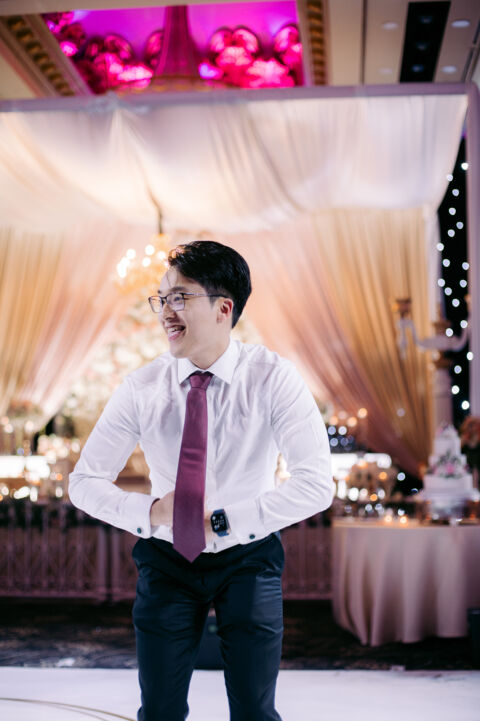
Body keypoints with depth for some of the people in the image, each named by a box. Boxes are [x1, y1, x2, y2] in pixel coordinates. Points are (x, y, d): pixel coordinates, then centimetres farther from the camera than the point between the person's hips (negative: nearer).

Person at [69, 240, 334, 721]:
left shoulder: (272, 379, -14)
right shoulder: (142, 388, -8)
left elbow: (316, 484, -21)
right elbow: (85, 482, -1)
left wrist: (224, 519, -23)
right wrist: (149, 512, -17)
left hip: (247, 558, -1)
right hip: (166, 560, 2)